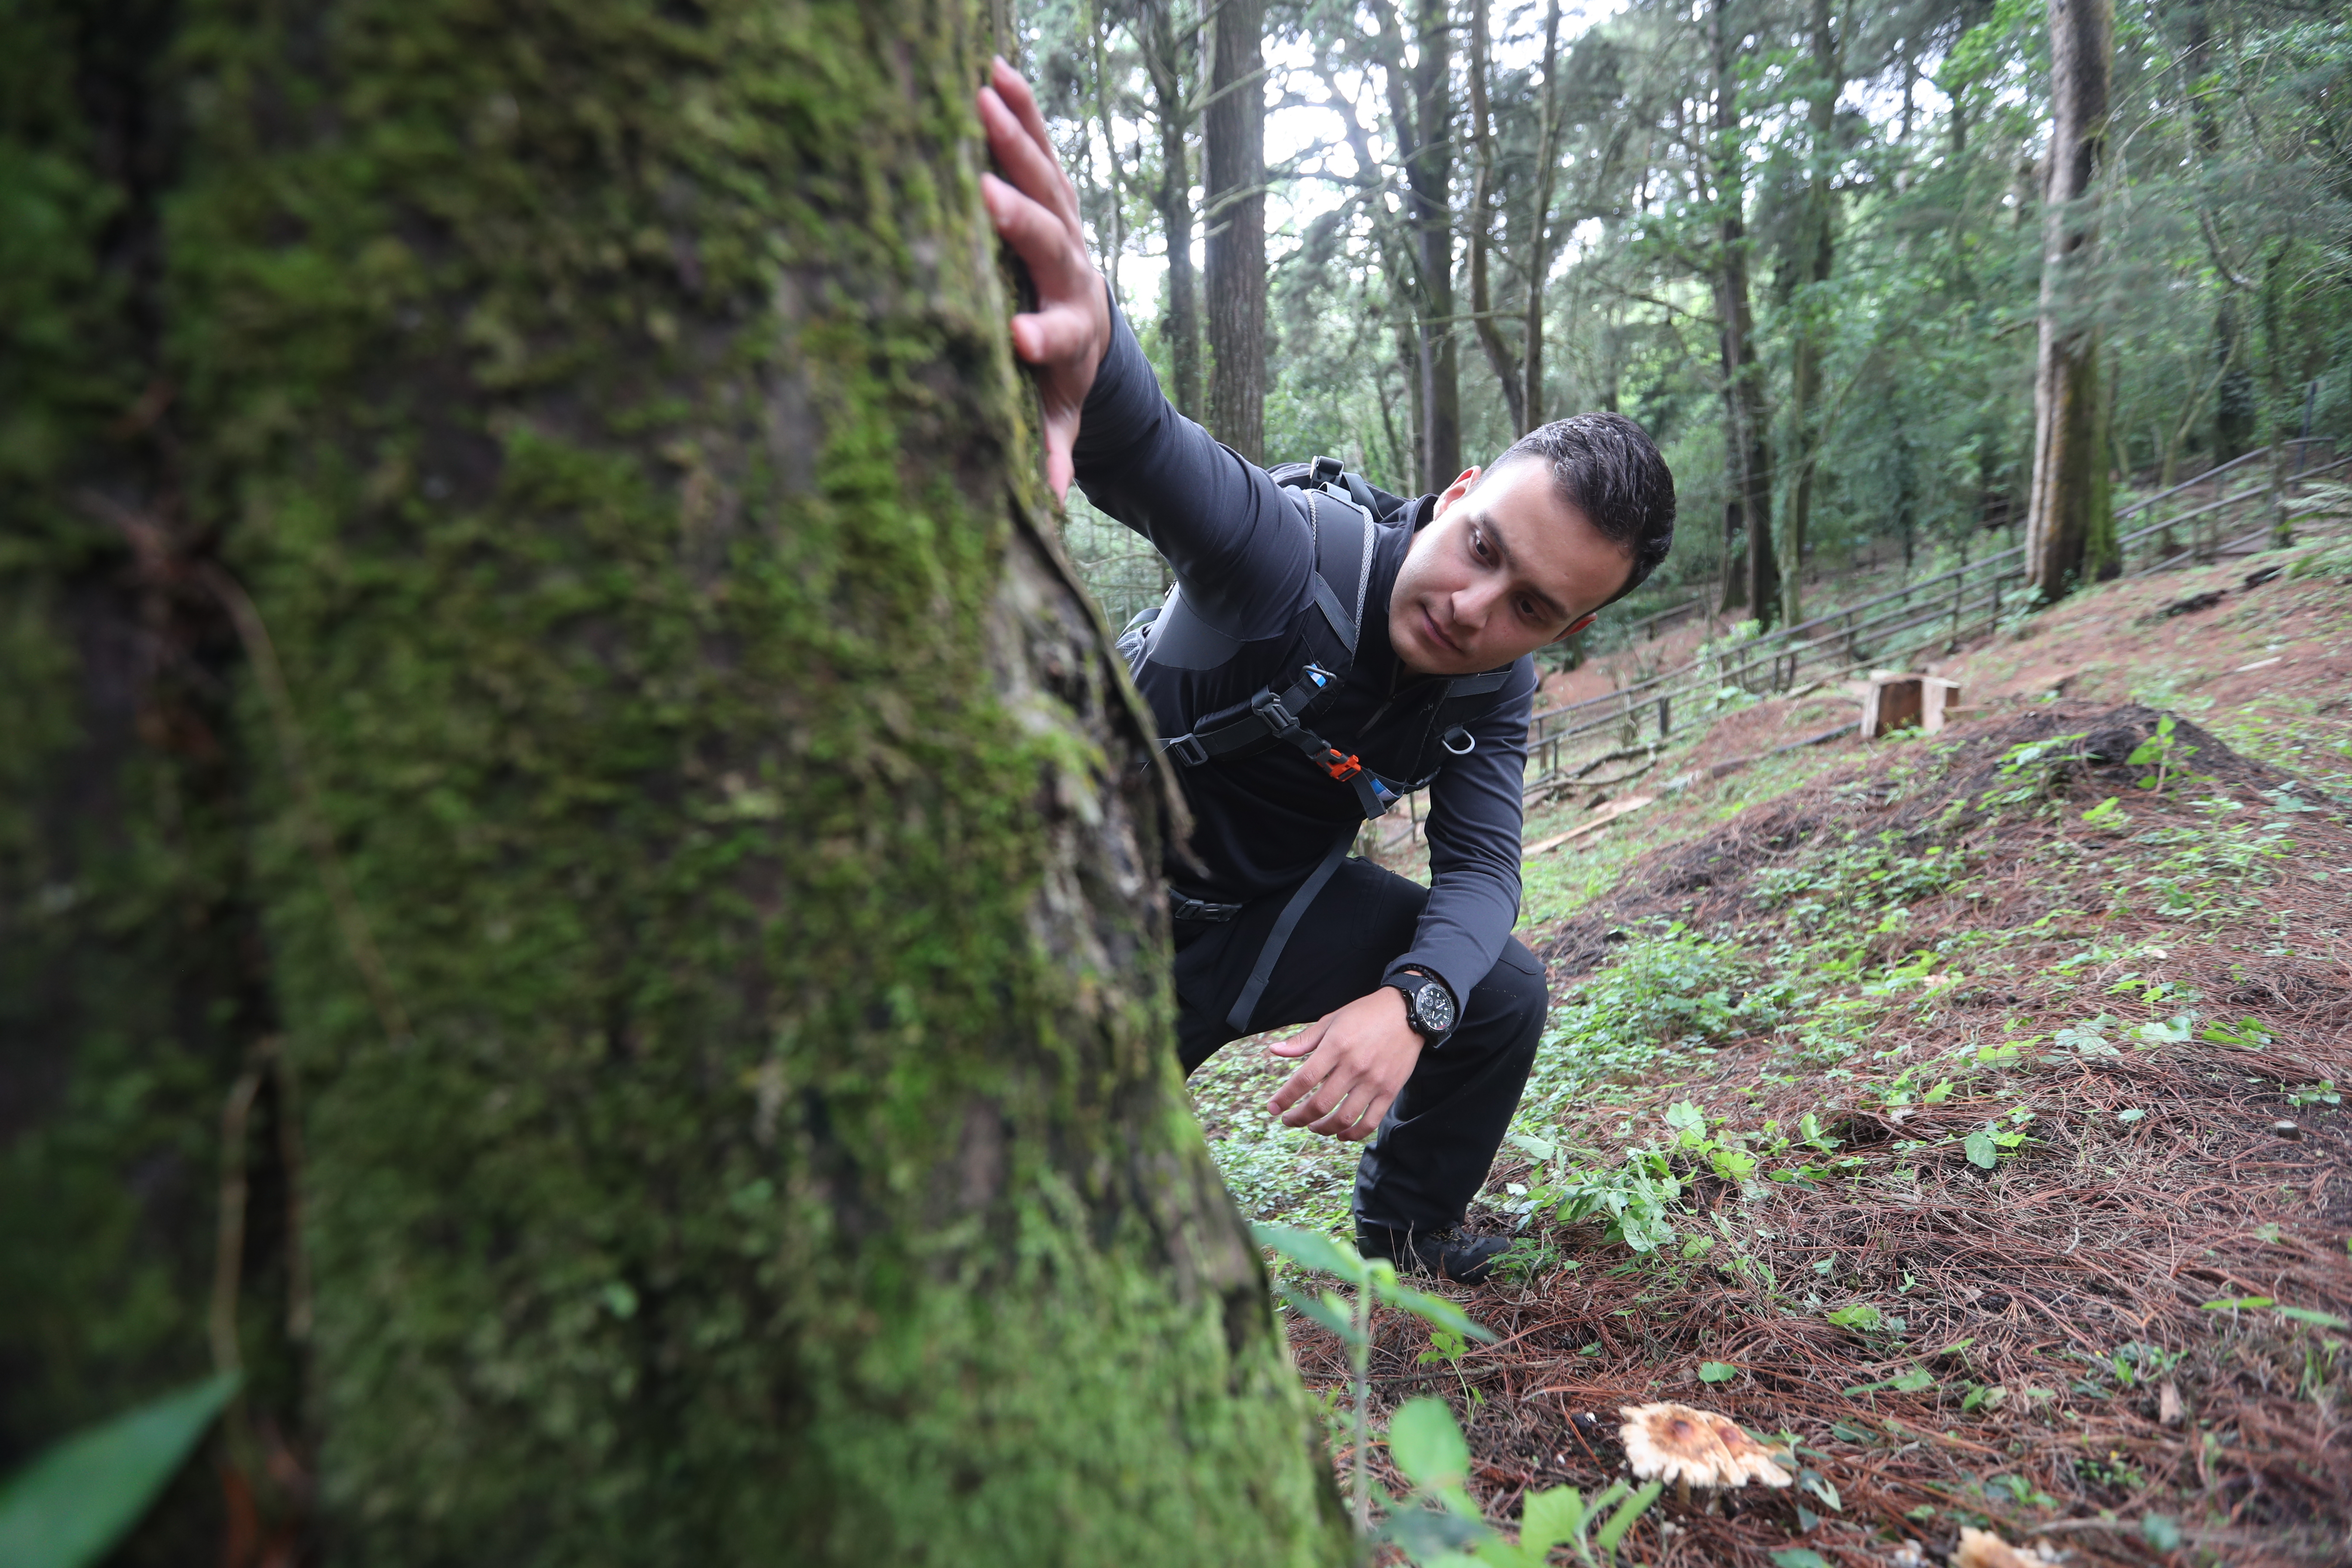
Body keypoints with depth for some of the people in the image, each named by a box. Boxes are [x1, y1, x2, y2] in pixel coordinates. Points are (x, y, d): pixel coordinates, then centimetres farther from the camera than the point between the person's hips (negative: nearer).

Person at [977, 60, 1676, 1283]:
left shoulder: (1493, 685, -10)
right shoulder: (1291, 545, -30)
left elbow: (1481, 867, -12)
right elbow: (1156, 458, -51)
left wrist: (1409, 1002, -34)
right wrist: (1088, 349, -77)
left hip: (1276, 902, 5)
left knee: (1501, 996, -5)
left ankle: (1405, 1236, 20)